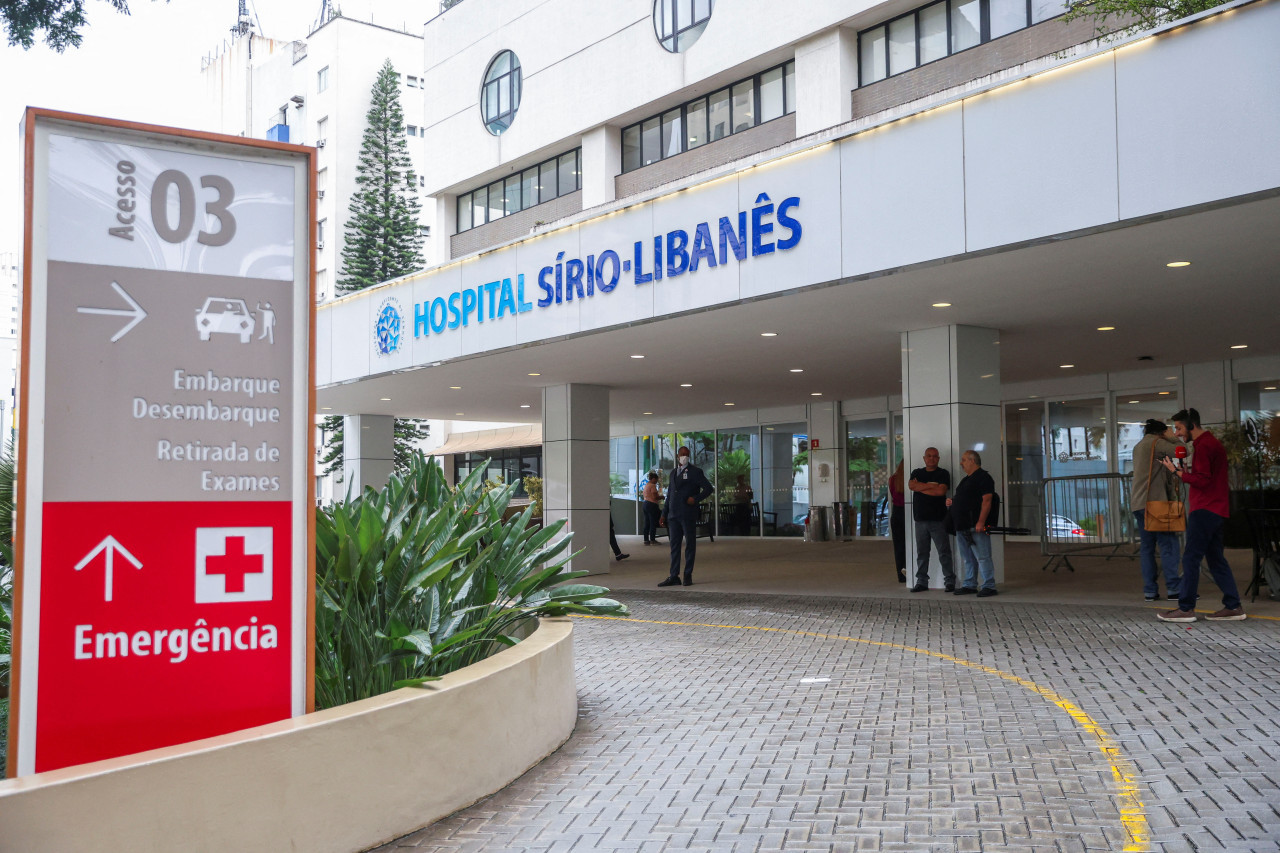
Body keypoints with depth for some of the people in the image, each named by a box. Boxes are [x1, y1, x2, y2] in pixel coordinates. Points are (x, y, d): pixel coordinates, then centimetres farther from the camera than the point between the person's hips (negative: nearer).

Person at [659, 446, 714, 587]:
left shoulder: (695, 472, 1)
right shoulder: (673, 473, 18)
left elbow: (708, 488, -2)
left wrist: (696, 499, -15)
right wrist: (664, 514, 17)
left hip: (688, 515, -5)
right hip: (673, 515, 5)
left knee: (690, 545, 1)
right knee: (674, 545, 5)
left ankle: (688, 576, 7)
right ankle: (674, 577, 7)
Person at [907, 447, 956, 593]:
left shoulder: (943, 474, 4)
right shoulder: (917, 473, 15)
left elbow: (941, 490, -12)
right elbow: (911, 485, -4)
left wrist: (921, 488, -4)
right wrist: (931, 485, -10)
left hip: (938, 519, -3)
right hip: (920, 519, 3)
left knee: (944, 551, -3)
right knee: (921, 552, 5)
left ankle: (950, 581, 2)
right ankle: (921, 581, 10)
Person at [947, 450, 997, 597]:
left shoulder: (983, 477, -8)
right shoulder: (966, 479, 22)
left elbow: (986, 500, -17)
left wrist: (980, 522, -24)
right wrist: (952, 502, 11)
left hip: (976, 526, -10)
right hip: (962, 526, 10)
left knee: (982, 557, -8)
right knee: (968, 559, 13)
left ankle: (989, 586, -6)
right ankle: (970, 585, 19)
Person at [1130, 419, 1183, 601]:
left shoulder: (1138, 446, 23)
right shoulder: (1156, 443, -4)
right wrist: (1172, 438, 4)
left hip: (1138, 503, 9)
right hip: (1154, 501, -9)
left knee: (1146, 547, 6)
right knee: (1168, 544, -7)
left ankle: (1150, 590, 4)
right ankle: (1174, 588, -9)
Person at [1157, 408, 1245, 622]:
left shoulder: (1203, 446, -13)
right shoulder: (1212, 442, 20)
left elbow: (1202, 480, -19)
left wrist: (1177, 472, -13)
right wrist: (1185, 471, 11)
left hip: (1205, 510, -11)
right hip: (1215, 509, 11)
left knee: (1190, 558, -8)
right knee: (1216, 558, 11)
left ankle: (1186, 609, -7)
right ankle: (1233, 607, 11)